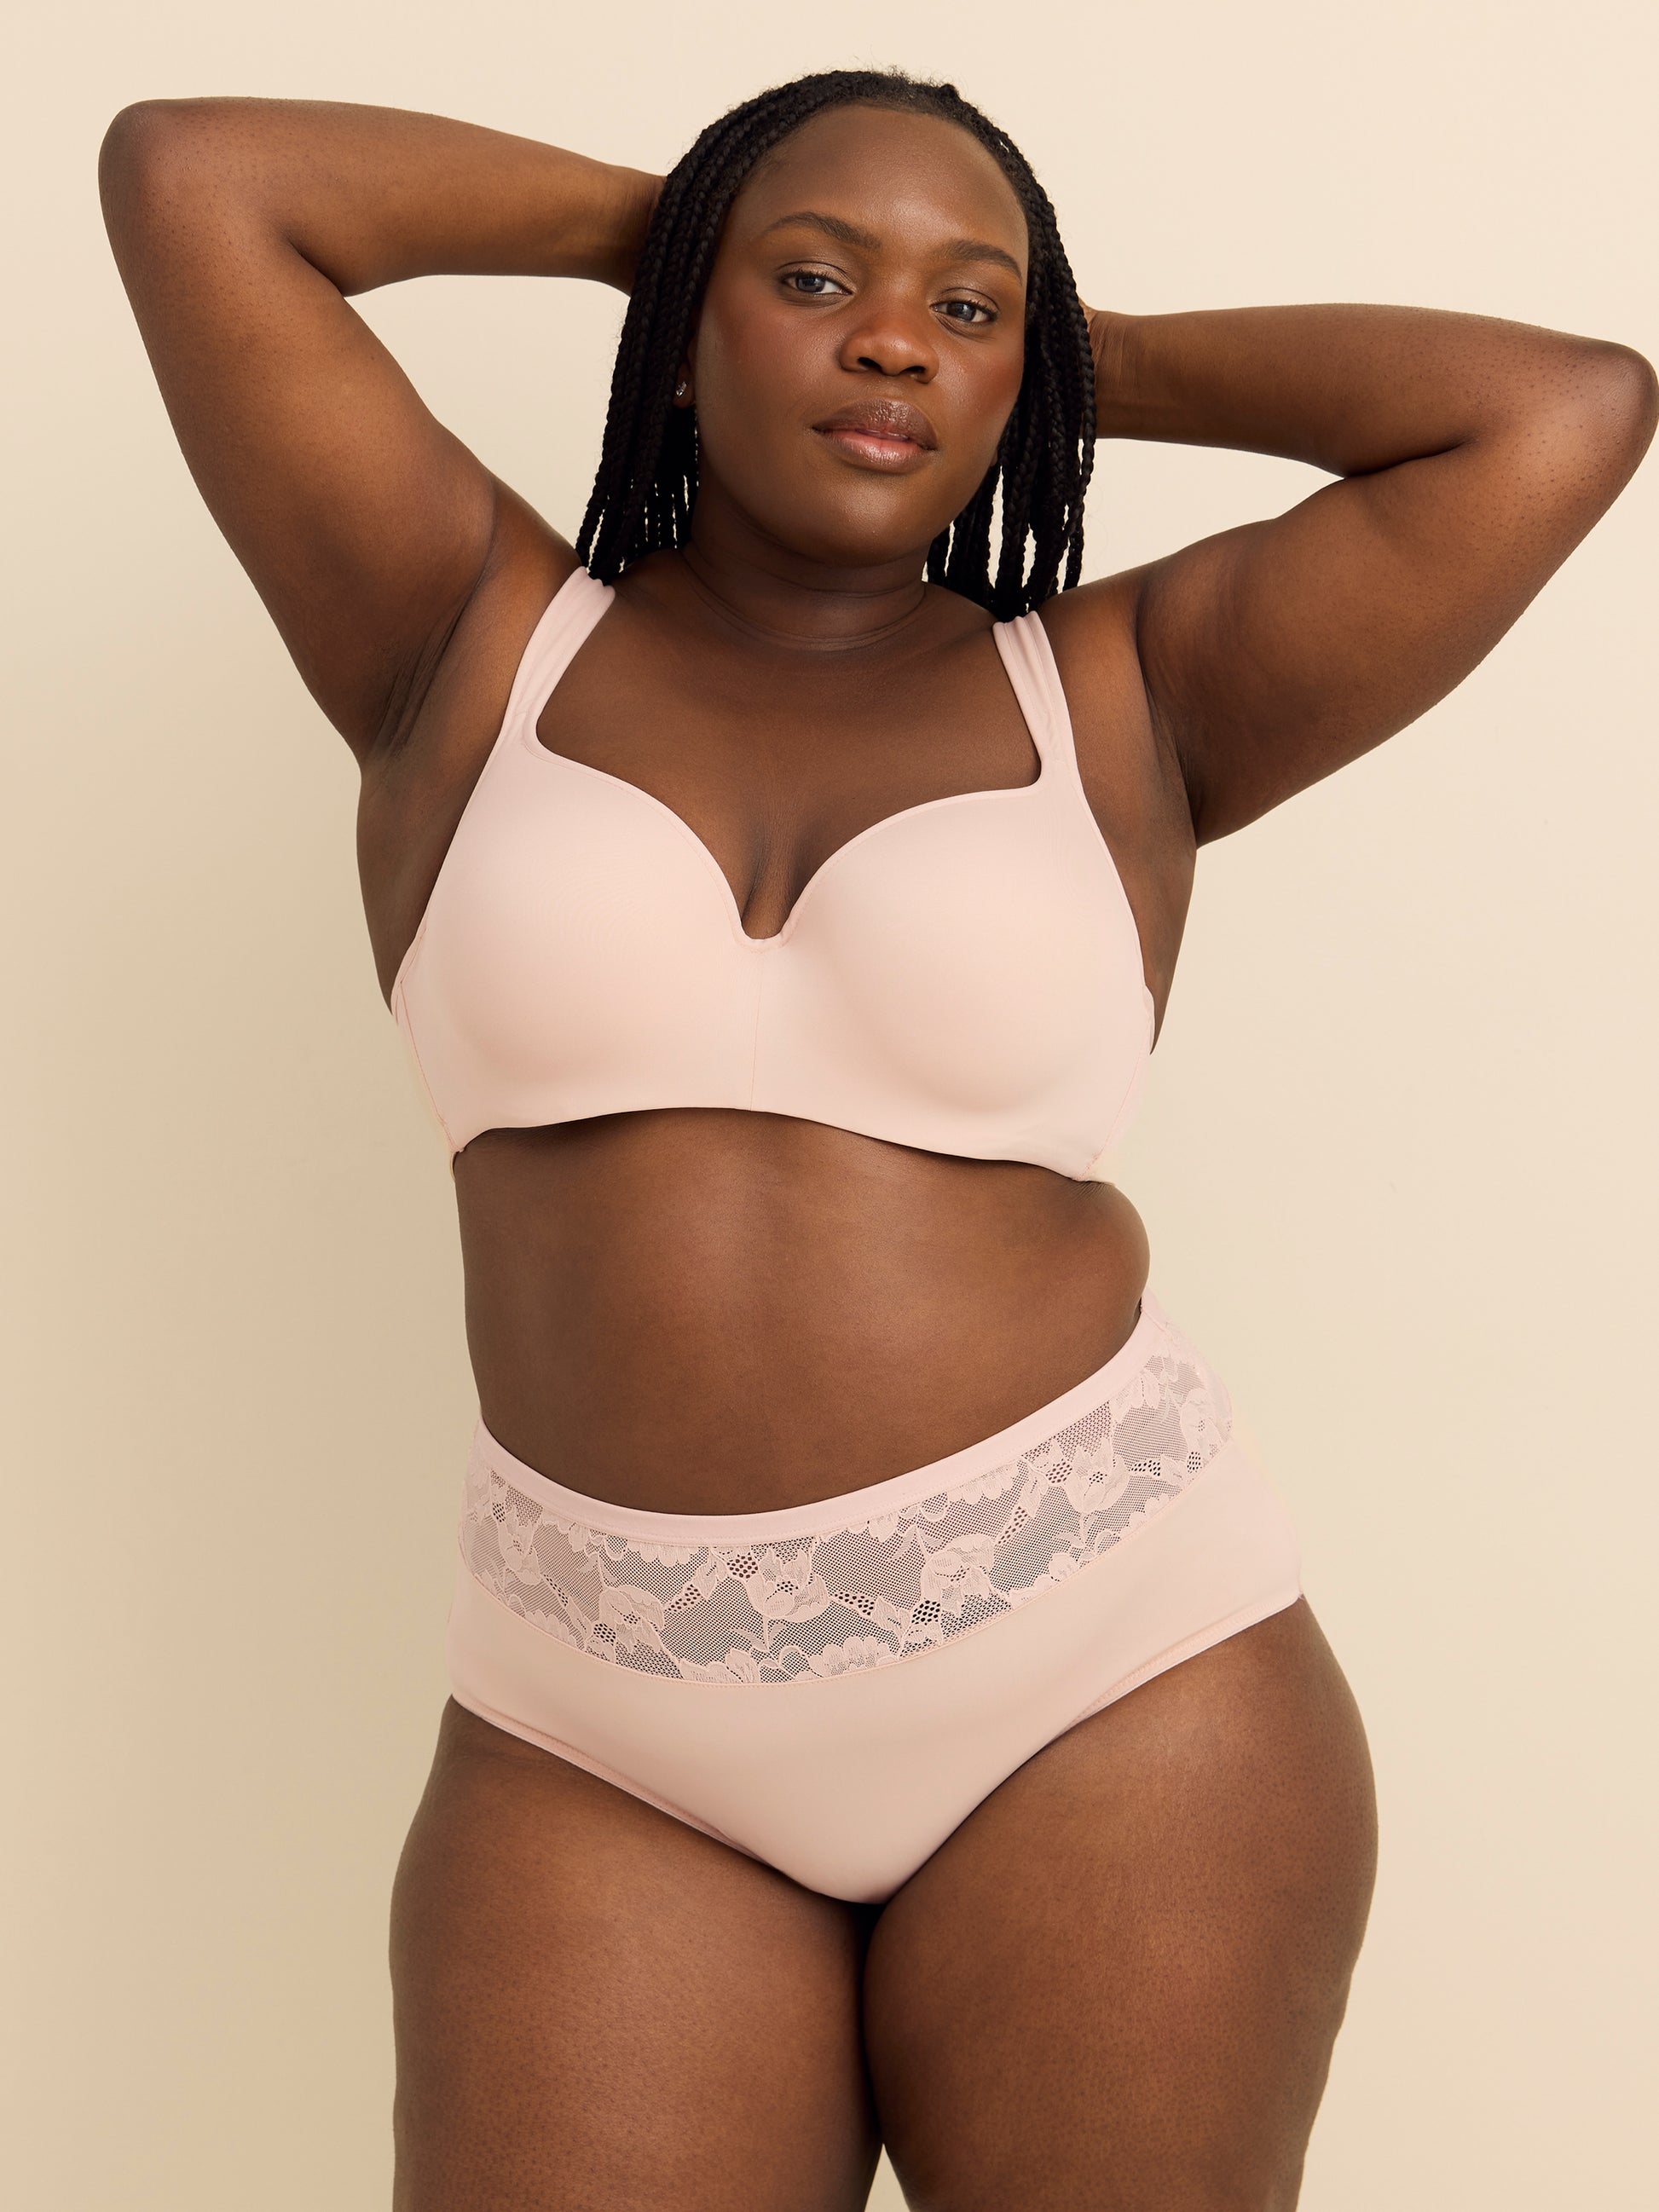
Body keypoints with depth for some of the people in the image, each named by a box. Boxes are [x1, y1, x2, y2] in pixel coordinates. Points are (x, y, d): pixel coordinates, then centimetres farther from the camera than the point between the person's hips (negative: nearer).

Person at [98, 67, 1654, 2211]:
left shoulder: (1122, 695, 5)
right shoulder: (482, 645, 6)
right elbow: (186, 173, 2)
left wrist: (1095, 357, 9)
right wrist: (644, 217, 12)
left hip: (1114, 1680, 1)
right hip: (600, 1741, 0)